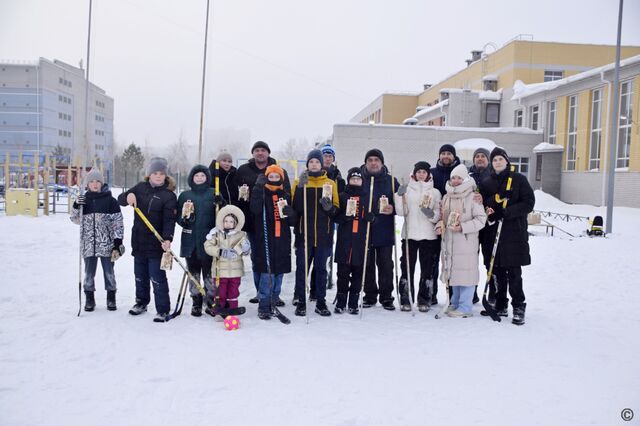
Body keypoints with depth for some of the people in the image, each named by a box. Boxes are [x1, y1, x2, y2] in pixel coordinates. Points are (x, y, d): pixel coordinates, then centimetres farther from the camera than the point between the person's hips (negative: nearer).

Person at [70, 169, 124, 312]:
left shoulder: (110, 200, -3)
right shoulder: (84, 200, 7)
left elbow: (118, 223, -4)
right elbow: (76, 220, 12)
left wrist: (118, 243, -7)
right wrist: (76, 206, -7)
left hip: (107, 244, -2)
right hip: (89, 244, 3)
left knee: (109, 272, 8)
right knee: (89, 273, 10)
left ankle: (111, 298, 22)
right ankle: (89, 299, 23)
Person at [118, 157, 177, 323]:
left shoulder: (169, 195, -10)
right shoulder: (141, 187, 6)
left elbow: (169, 220, -18)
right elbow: (120, 199, 10)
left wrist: (167, 239, -34)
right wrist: (128, 196, -14)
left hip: (156, 243, -6)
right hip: (139, 241, 6)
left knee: (157, 277, -4)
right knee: (140, 274, 19)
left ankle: (162, 310, 6)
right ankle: (141, 302, 37)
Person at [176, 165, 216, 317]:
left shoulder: (214, 194, 3)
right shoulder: (185, 195, 10)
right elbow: (178, 218, 9)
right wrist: (184, 217, -13)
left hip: (208, 240, -2)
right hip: (190, 241, 3)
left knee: (209, 273, -1)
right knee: (193, 273, 9)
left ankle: (212, 302, 13)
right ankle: (196, 303, 21)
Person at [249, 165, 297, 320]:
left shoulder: (286, 196, 13)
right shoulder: (261, 193, 1)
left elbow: (293, 221, 15)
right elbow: (255, 209, -21)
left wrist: (290, 213, -8)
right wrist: (258, 187, -24)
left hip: (282, 241, 4)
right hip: (265, 240, -4)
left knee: (279, 273, 9)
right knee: (267, 274, -7)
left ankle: (273, 303, 22)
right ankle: (264, 307, 2)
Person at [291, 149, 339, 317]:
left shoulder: (331, 184, 9)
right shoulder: (299, 182, 4)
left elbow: (337, 208, 7)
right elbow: (295, 207, -8)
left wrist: (330, 207, -15)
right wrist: (300, 187, -19)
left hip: (324, 235, 1)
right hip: (304, 234, -1)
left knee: (321, 268, 9)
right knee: (302, 268, 4)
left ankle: (321, 302, 18)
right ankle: (301, 302, 14)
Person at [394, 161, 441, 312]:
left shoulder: (435, 192, 9)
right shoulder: (407, 190, 7)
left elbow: (438, 215, 7)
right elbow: (401, 212, -1)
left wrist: (431, 214, -14)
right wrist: (399, 196, -13)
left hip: (429, 236, 1)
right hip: (409, 234, -1)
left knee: (427, 268, 3)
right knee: (407, 267, 0)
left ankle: (424, 300, 13)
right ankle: (405, 300, 9)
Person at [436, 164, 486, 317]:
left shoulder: (473, 197, -8)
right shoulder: (446, 197, 12)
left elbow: (481, 219, -10)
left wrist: (462, 227, -18)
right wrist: (440, 226, 2)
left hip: (466, 242, -6)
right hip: (449, 241, 7)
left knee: (465, 273, -4)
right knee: (453, 272, 15)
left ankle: (465, 307, 5)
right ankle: (455, 303, 27)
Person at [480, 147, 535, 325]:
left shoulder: (518, 179, 2)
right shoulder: (487, 183, 13)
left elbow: (529, 203, -4)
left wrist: (507, 212, -15)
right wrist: (487, 211, -11)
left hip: (515, 232, -3)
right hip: (493, 232, 4)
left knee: (514, 272, -4)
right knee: (498, 271, 8)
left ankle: (518, 308, 6)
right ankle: (500, 305, 19)